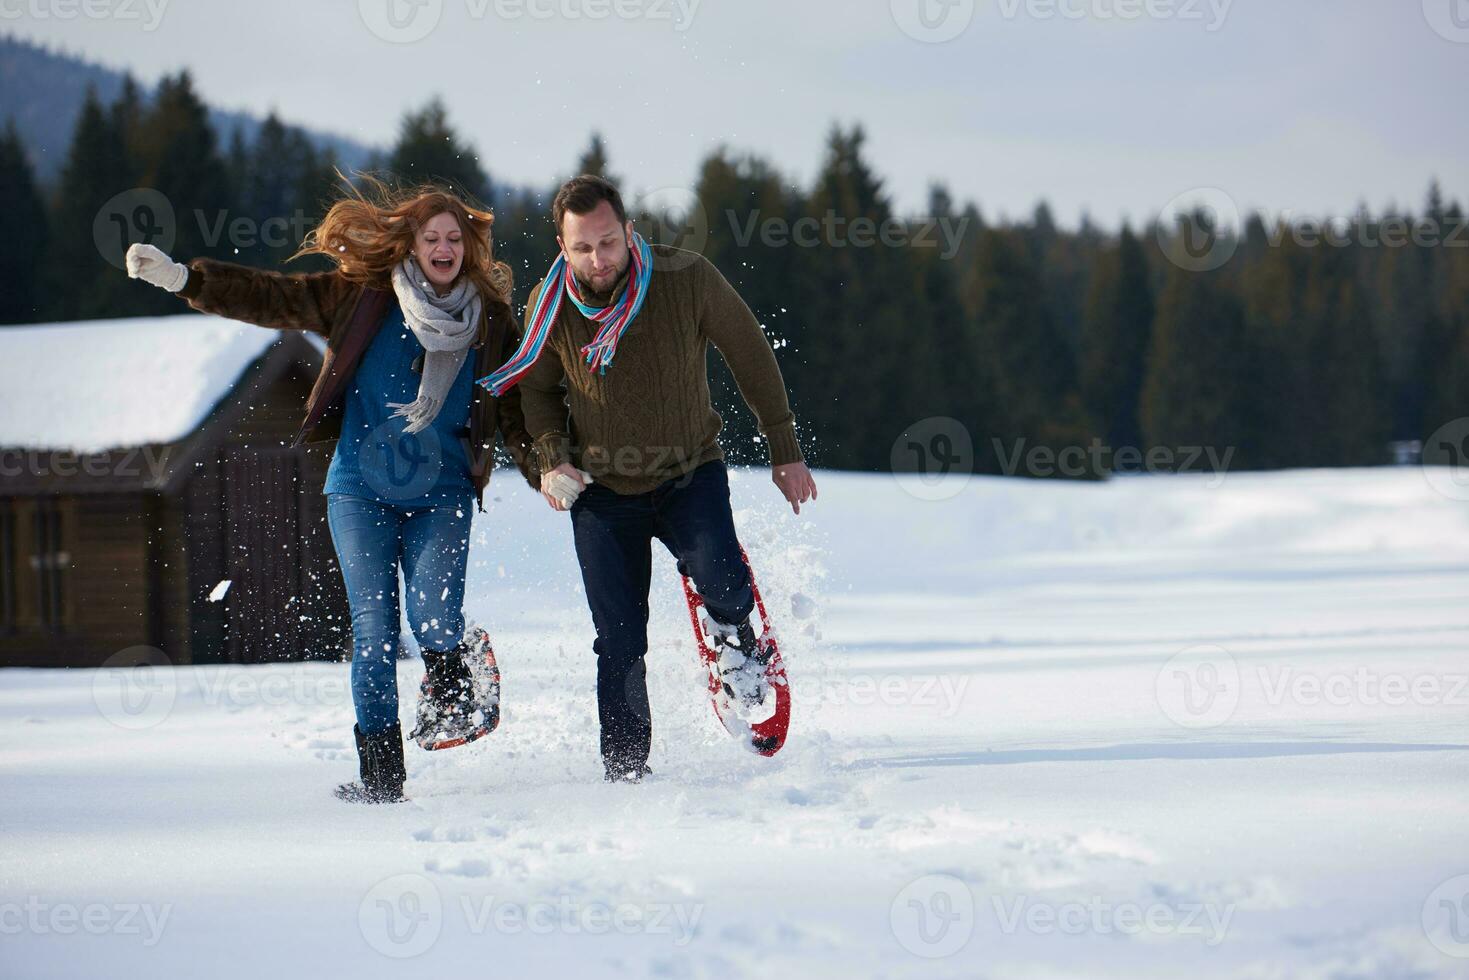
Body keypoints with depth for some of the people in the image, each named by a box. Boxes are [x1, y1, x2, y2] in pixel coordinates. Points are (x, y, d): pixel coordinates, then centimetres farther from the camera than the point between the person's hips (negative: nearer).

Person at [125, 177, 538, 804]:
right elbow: (270, 299, -4)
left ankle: (451, 694, 10)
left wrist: (547, 474, -2)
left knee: (433, 617, -21)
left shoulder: (490, 321, 3)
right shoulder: (359, 298, -2)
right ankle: (380, 770, 3)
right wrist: (181, 279, -14)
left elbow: (515, 411, 9)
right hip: (361, 489, 0)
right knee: (373, 628, -5)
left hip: (442, 494, 0)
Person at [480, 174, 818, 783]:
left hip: (690, 474, -1)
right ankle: (625, 769, 15)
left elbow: (751, 358, -4)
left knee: (721, 580, -27)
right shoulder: (550, 307, -11)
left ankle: (734, 638, 8)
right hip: (602, 490, 1)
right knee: (620, 646, -1)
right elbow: (538, 392, 7)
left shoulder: (687, 280, -17)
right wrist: (550, 459, -11)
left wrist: (785, 452, 1)